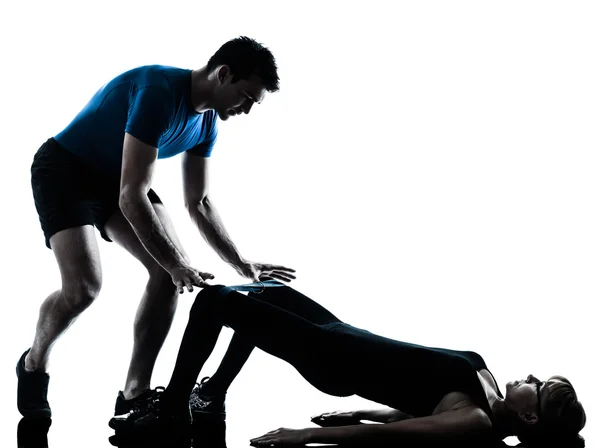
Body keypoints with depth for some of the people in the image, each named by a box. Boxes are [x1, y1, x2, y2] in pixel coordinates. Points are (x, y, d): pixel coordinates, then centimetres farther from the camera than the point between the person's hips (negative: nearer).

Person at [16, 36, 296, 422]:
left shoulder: (206, 121, -3)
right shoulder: (160, 92, -31)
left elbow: (199, 203, 7)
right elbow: (132, 198, -33)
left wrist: (243, 265, 0)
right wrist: (176, 265, -28)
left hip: (115, 179, 9)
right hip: (64, 172, -8)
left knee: (175, 270, -8)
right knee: (85, 286, -25)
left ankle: (135, 395, -2)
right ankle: (34, 364, 5)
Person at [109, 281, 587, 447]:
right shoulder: (489, 395, -2)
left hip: (336, 362, -9)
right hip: (348, 344, 9)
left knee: (216, 300, -9)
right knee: (271, 293, 26)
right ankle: (212, 396, 30)